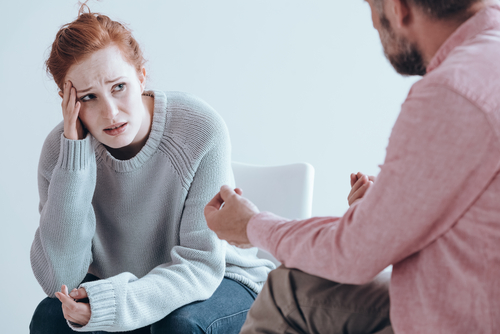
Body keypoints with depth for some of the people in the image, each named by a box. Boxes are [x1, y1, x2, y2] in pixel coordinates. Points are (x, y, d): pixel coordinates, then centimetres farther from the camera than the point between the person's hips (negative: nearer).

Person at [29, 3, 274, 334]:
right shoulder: (60, 148, -15)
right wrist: (74, 158, -29)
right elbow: (59, 281, -22)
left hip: (218, 280, -1)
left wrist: (114, 305, -40)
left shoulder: (201, 129, -24)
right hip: (117, 285, 2)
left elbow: (201, 264, -22)